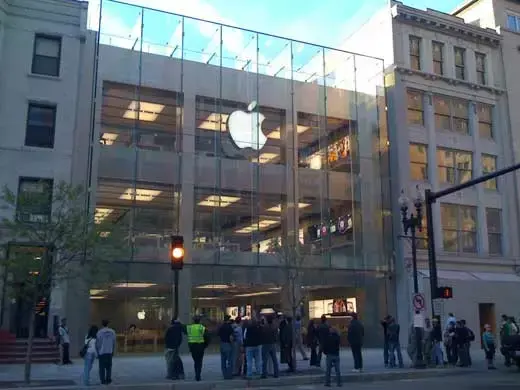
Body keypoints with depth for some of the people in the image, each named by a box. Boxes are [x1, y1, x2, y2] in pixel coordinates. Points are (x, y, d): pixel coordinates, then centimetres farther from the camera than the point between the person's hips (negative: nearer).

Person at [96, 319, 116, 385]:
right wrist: (113, 351, 13)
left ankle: (103, 380, 5)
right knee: (109, 366, 12)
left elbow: (97, 343, -7)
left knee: (102, 367, 5)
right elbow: (114, 342, 3)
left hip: (102, 352, -2)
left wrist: (97, 352, 5)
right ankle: (108, 379, 9)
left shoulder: (100, 332, -10)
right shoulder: (112, 332, 0)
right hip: (109, 352, 3)